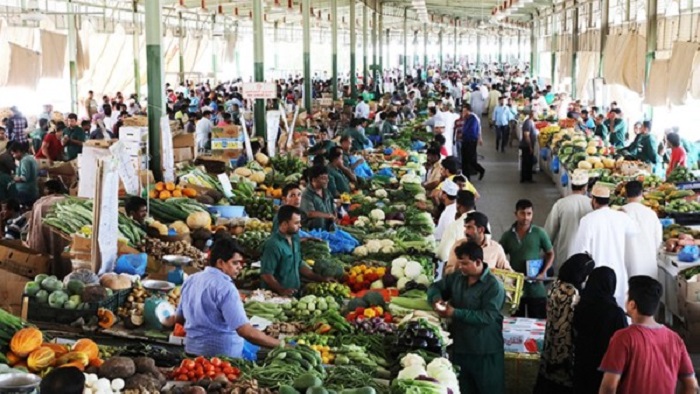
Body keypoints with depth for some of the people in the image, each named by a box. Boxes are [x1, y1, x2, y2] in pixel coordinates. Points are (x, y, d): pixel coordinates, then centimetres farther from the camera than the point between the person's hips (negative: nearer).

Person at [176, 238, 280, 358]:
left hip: (192, 350, 8)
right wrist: (280, 345, -23)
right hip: (221, 354, -8)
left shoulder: (191, 280, 4)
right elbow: (247, 332, -26)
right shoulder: (225, 287, -20)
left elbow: (180, 318, 16)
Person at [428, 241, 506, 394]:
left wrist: (456, 313, -25)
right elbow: (435, 287, 17)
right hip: (459, 348, 6)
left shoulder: (493, 286, -16)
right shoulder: (457, 277, 5)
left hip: (485, 352, -6)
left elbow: (488, 317, -24)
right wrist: (437, 299, -7)